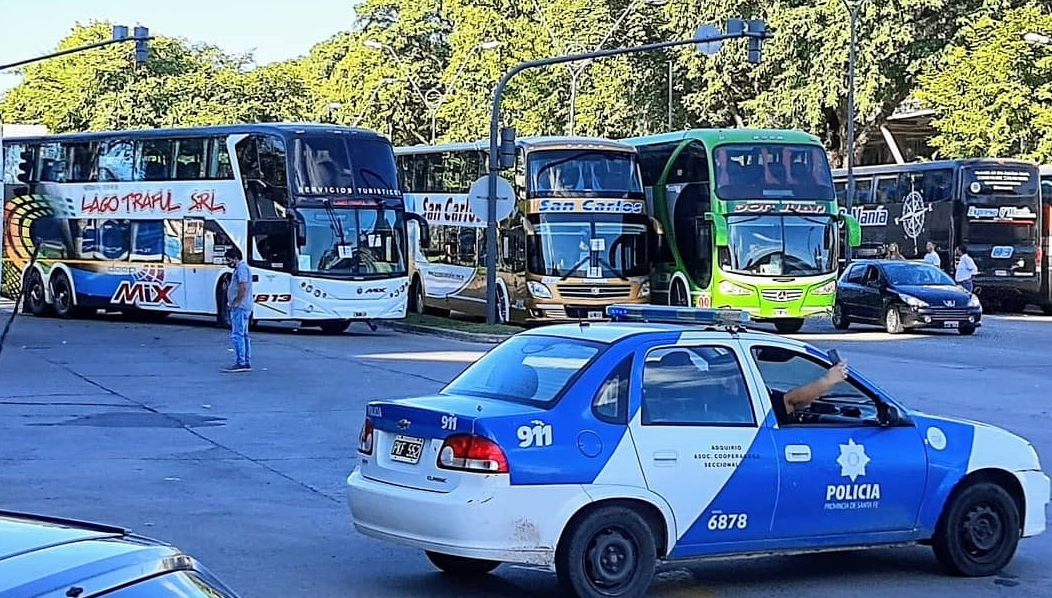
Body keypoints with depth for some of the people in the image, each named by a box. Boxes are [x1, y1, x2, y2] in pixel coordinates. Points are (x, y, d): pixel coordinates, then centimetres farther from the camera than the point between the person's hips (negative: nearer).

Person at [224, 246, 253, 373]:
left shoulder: (242, 268, -13)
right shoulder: (241, 268, 20)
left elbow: (243, 288, -23)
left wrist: (235, 302, -16)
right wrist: (232, 302, 14)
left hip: (240, 307, -11)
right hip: (244, 307, 11)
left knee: (237, 335, -13)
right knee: (243, 335, 11)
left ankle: (240, 363, -16)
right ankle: (247, 363, 13)